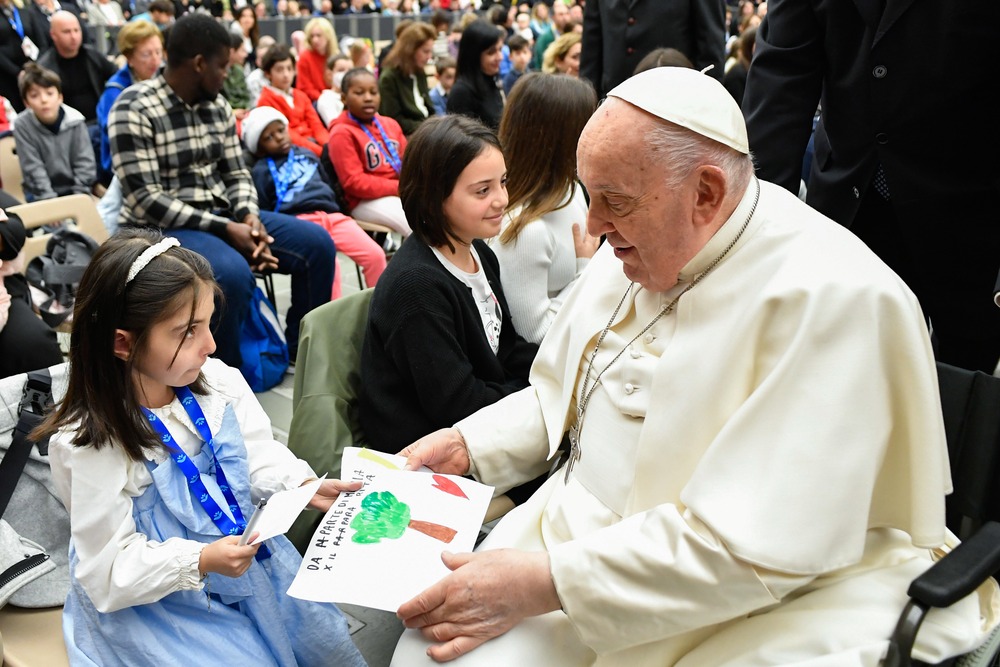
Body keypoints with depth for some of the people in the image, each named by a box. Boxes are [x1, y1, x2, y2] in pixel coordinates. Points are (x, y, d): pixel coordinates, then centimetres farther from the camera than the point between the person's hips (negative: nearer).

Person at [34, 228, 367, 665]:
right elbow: (110, 573, -21)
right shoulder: (90, 445, -26)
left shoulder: (219, 383, -11)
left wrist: (305, 486, -18)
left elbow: (260, 456, 1)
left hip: (247, 555, 6)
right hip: (151, 601, -5)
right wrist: (201, 562, -32)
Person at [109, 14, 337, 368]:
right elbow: (145, 200, -19)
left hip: (223, 215, 7)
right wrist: (224, 229, -23)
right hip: (160, 228, -7)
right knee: (232, 273, -36)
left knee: (317, 243, -5)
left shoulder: (218, 106, 7)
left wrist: (248, 216, -13)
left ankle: (302, 349, 10)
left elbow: (237, 174, 10)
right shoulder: (134, 110, -14)